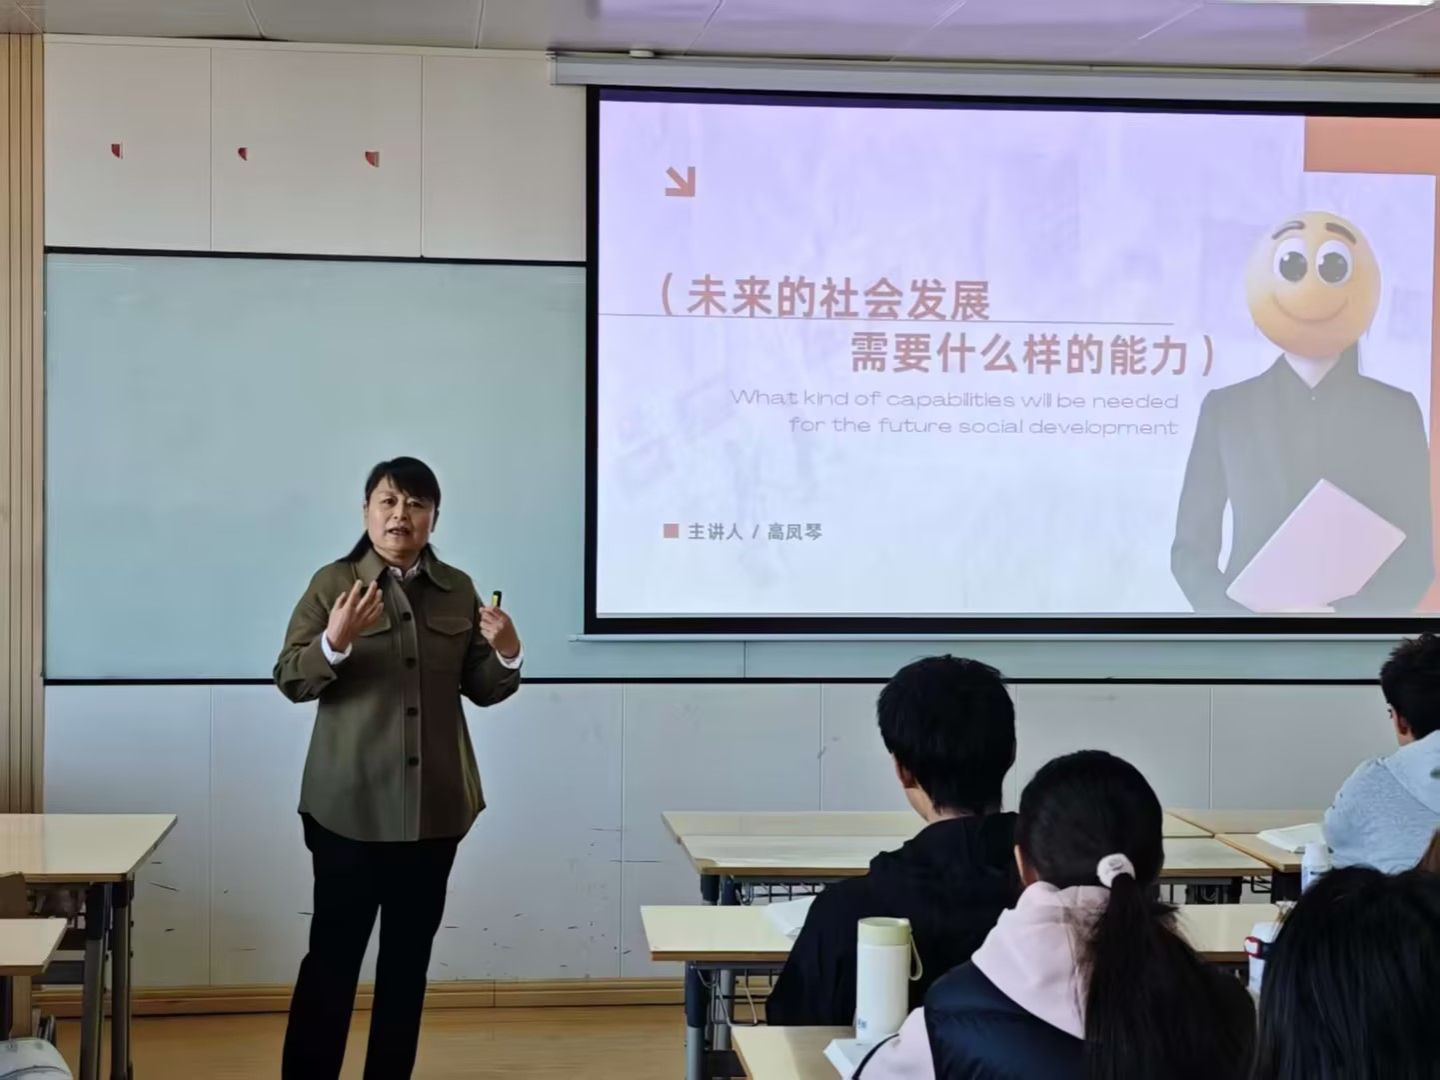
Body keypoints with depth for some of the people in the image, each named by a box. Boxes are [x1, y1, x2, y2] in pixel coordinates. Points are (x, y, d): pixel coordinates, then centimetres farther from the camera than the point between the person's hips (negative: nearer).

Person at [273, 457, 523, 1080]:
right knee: (333, 949, -2)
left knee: (410, 952, 10)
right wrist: (334, 643, -23)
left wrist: (506, 654, -10)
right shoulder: (333, 583, -2)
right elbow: (289, 680, -5)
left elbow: (480, 689, 10)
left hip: (434, 805, 4)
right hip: (350, 805, -4)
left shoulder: (457, 590, 7)